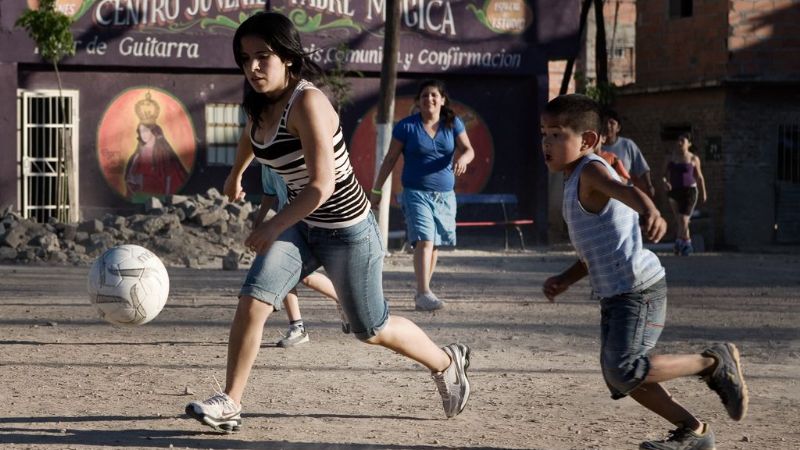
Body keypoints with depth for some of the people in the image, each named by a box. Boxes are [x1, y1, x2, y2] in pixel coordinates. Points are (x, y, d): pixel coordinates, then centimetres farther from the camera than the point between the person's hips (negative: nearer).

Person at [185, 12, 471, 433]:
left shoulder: (307, 104, -27)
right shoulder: (259, 106, -2)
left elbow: (321, 186, -31)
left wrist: (273, 227, -33)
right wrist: (235, 174, 41)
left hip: (347, 231, -7)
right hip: (302, 225, 7)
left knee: (371, 330, 10)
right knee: (252, 299, -14)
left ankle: (448, 362, 36)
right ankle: (230, 403, -9)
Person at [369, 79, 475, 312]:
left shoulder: (453, 124, 6)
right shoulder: (406, 126, -3)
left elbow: (468, 149, -1)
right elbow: (390, 159, 1)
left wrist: (463, 158, -26)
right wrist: (376, 190, 2)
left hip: (445, 195, 4)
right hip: (416, 193, -4)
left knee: (435, 244, 9)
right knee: (424, 240, -19)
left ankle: (423, 292, 23)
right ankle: (424, 294, -25)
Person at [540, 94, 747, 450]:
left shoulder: (589, 171, -13)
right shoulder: (576, 182, 18)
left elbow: (627, 191, -38)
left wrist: (650, 211, -59)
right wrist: (565, 280, 14)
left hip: (639, 290, -10)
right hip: (614, 295, 10)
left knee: (624, 371, -19)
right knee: (618, 376, 12)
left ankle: (714, 363, -4)